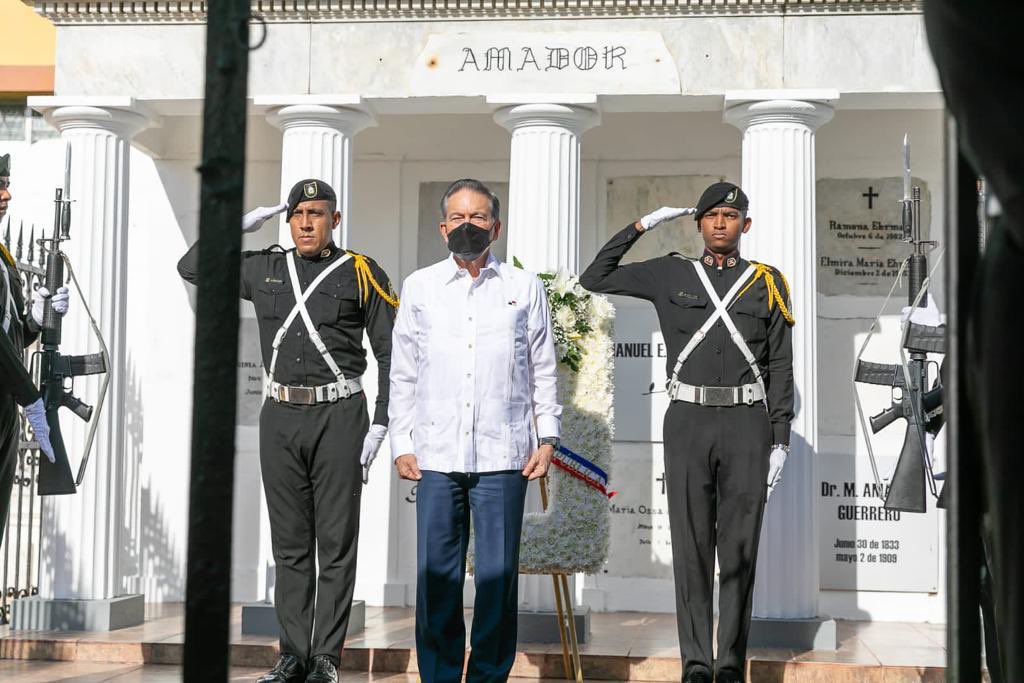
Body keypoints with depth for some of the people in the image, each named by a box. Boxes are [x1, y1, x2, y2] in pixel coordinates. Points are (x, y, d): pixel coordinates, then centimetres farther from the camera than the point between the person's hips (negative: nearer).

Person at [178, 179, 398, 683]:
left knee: (336, 543, 0)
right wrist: (242, 226, 8)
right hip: (280, 417, 4)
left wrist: (380, 424, -8)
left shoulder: (361, 274, -1)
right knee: (290, 544, 7)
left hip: (338, 416, -4)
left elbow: (391, 352, -1)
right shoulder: (264, 269, 11)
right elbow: (191, 267, 17)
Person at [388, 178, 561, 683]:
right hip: (437, 453, 1)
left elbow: (543, 369, 11)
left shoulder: (524, 287, 9)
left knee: (498, 575, 1)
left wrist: (548, 437, 4)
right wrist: (401, 444, 7)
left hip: (503, 453, -1)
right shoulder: (419, 287, 11)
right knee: (436, 575, 2)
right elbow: (403, 374, 12)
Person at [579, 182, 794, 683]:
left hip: (747, 424, 0)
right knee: (692, 546, 0)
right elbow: (594, 279, 11)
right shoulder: (670, 275, 8)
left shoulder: (768, 283, 7)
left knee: (739, 548, 1)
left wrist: (780, 440, 0)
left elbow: (780, 368, 7)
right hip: (688, 422, 0)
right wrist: (641, 226, 7)